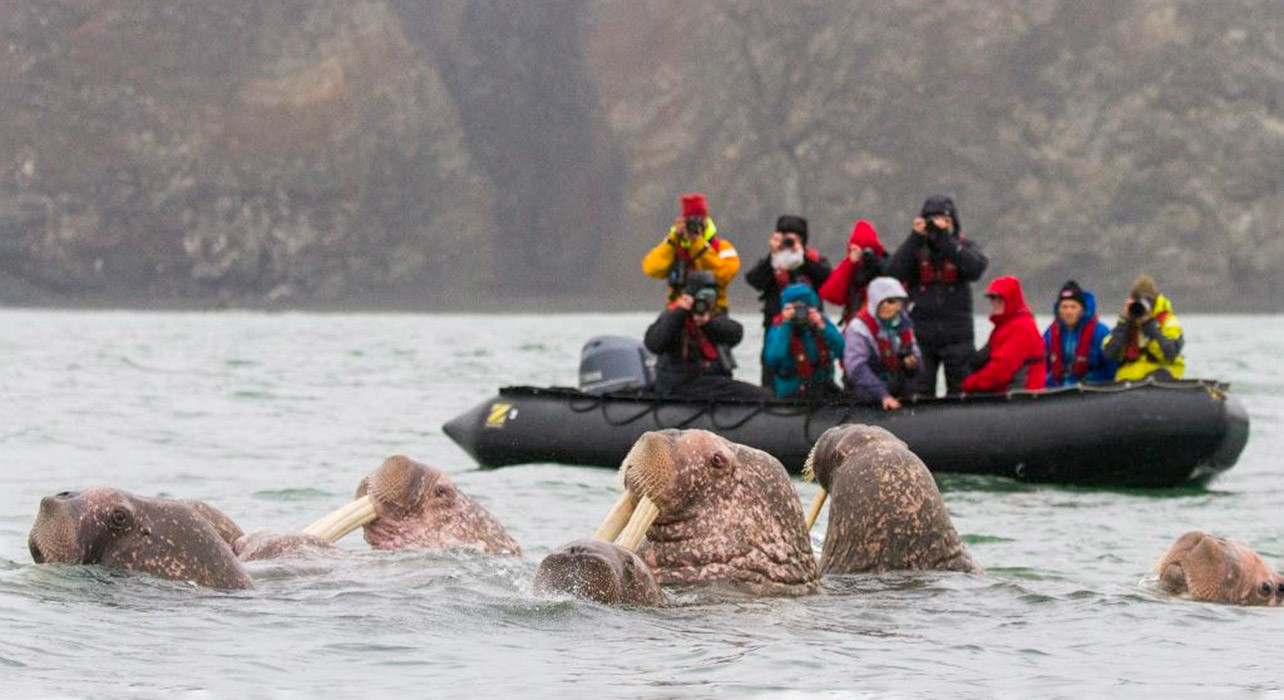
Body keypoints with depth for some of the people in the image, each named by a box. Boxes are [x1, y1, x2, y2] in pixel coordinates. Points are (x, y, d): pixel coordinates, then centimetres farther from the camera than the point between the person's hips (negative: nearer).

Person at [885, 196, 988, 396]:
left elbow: (976, 268, -18)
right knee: (920, 394, -2)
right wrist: (915, 238, -17)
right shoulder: (917, 250, 4)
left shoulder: (965, 248, 5)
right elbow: (892, 273, -13)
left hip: (957, 336, 0)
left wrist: (944, 237, -21)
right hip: (921, 334, 0)